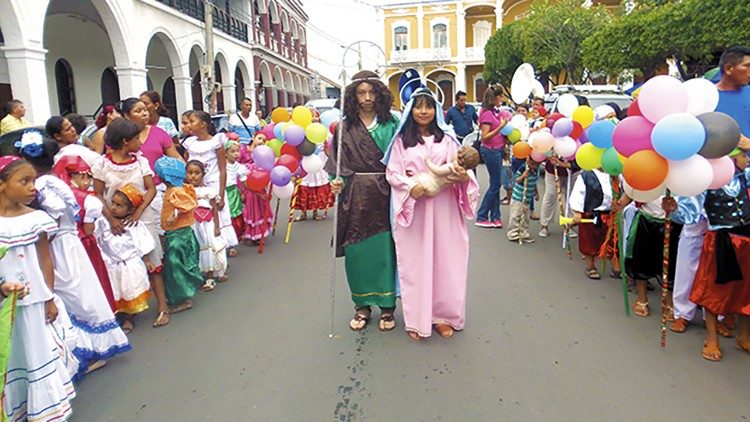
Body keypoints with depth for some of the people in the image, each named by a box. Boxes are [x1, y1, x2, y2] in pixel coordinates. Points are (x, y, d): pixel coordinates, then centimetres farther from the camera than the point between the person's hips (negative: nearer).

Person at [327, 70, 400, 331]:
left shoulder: (391, 123, 3)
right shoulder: (346, 127, 5)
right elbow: (338, 162, 6)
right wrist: (336, 182, -10)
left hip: (384, 194, -1)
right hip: (356, 196, 1)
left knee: (385, 248, 3)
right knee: (357, 250, 5)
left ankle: (387, 305, 19)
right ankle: (362, 305, 22)